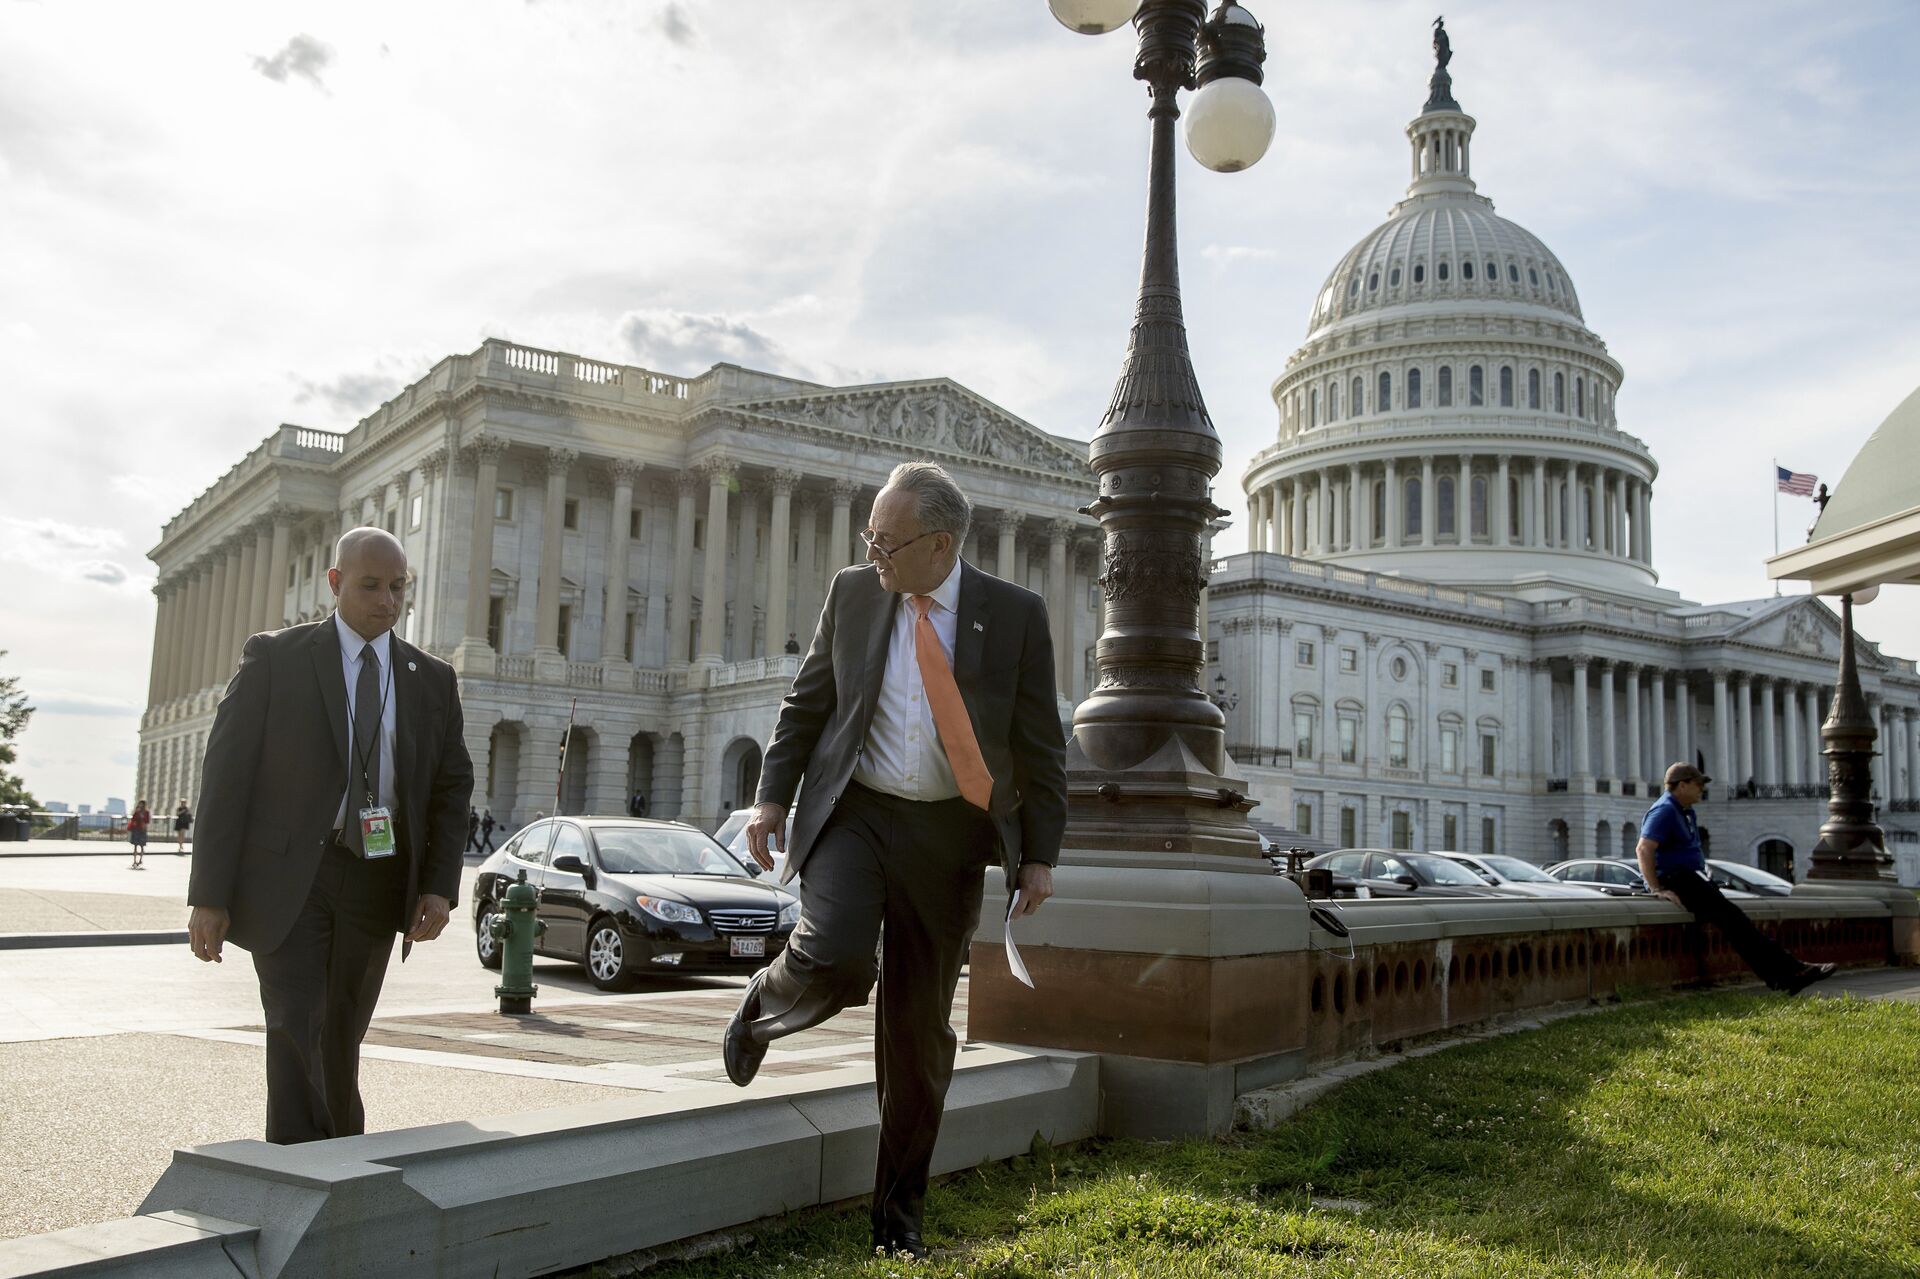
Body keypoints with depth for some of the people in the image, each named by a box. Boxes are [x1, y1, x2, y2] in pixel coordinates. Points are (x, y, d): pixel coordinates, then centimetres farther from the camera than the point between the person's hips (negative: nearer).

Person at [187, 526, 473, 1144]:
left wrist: (439, 885, -2)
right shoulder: (275, 657, -1)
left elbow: (452, 787, 11)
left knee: (341, 1042, 12)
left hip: (375, 885, 3)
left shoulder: (432, 680, 9)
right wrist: (209, 895, -8)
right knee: (297, 1034, -12)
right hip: (287, 878, -3)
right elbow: (226, 773, -3)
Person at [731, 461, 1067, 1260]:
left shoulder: (1015, 615, -3)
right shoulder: (852, 593, 2)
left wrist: (1039, 855, -1)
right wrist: (772, 797, 3)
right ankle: (762, 1008, 13)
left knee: (919, 1028, 6)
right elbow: (806, 704, 11)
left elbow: (1040, 748, 1)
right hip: (853, 813, 0)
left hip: (948, 834, 0)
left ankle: (899, 1215, 24)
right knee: (833, 962, -26)